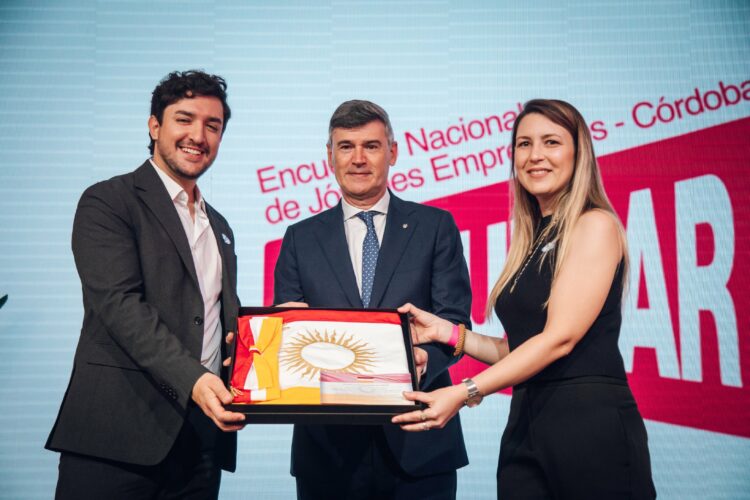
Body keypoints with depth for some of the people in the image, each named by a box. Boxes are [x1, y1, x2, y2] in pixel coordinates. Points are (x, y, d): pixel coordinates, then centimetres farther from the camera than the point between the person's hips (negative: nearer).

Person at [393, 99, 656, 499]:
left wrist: (465, 393, -21)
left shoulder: (595, 225, -7)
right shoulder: (529, 241, 14)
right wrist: (446, 331, 2)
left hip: (590, 424, -6)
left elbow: (559, 338, -16)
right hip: (524, 426, 7)